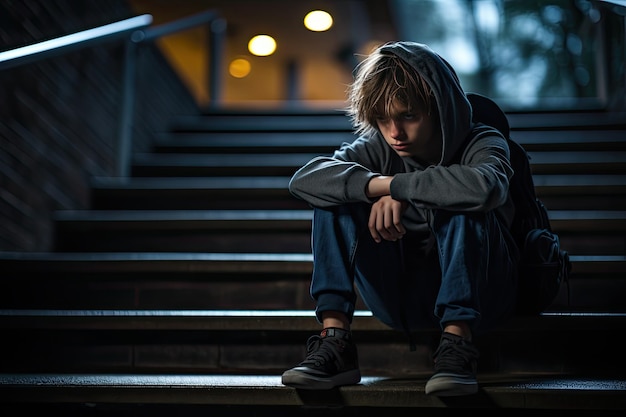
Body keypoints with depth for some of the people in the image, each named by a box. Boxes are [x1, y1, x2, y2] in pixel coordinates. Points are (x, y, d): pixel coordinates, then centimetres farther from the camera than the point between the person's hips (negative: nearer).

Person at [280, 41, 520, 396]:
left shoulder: (481, 143, -11)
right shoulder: (379, 149, 0)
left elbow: (484, 186, -38)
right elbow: (304, 179, -17)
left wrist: (398, 187, -28)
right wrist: (378, 185, -32)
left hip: (477, 295, -4)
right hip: (401, 299, 4)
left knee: (461, 207, -31)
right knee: (336, 194, -13)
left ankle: (458, 346, -30)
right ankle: (335, 343, -22)